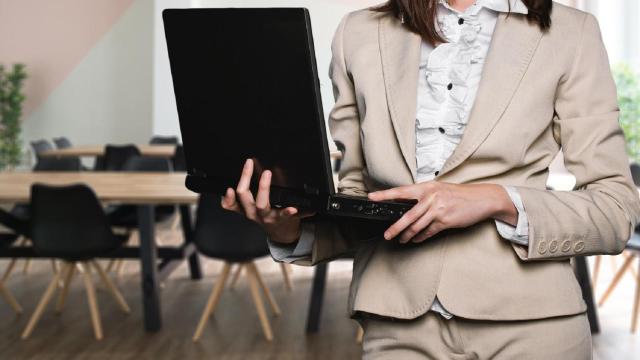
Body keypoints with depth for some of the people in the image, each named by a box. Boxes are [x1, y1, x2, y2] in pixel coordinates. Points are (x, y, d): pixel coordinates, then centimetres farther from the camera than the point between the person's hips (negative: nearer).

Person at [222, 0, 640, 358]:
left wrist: (499, 200, -17)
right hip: (398, 326, 2)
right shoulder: (360, 34, 8)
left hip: (526, 323, -1)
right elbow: (357, 195, 11)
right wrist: (289, 231, -8)